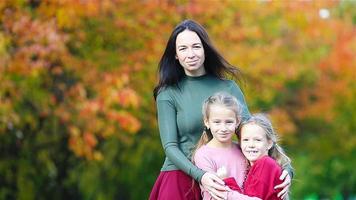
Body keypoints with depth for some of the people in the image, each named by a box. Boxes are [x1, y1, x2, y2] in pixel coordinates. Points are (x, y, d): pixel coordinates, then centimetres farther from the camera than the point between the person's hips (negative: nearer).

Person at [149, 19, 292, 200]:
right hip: (181, 179, -2)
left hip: (220, 182, 2)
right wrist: (200, 175, -25)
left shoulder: (228, 88, 5)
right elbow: (170, 146, -7)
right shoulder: (168, 94, -1)